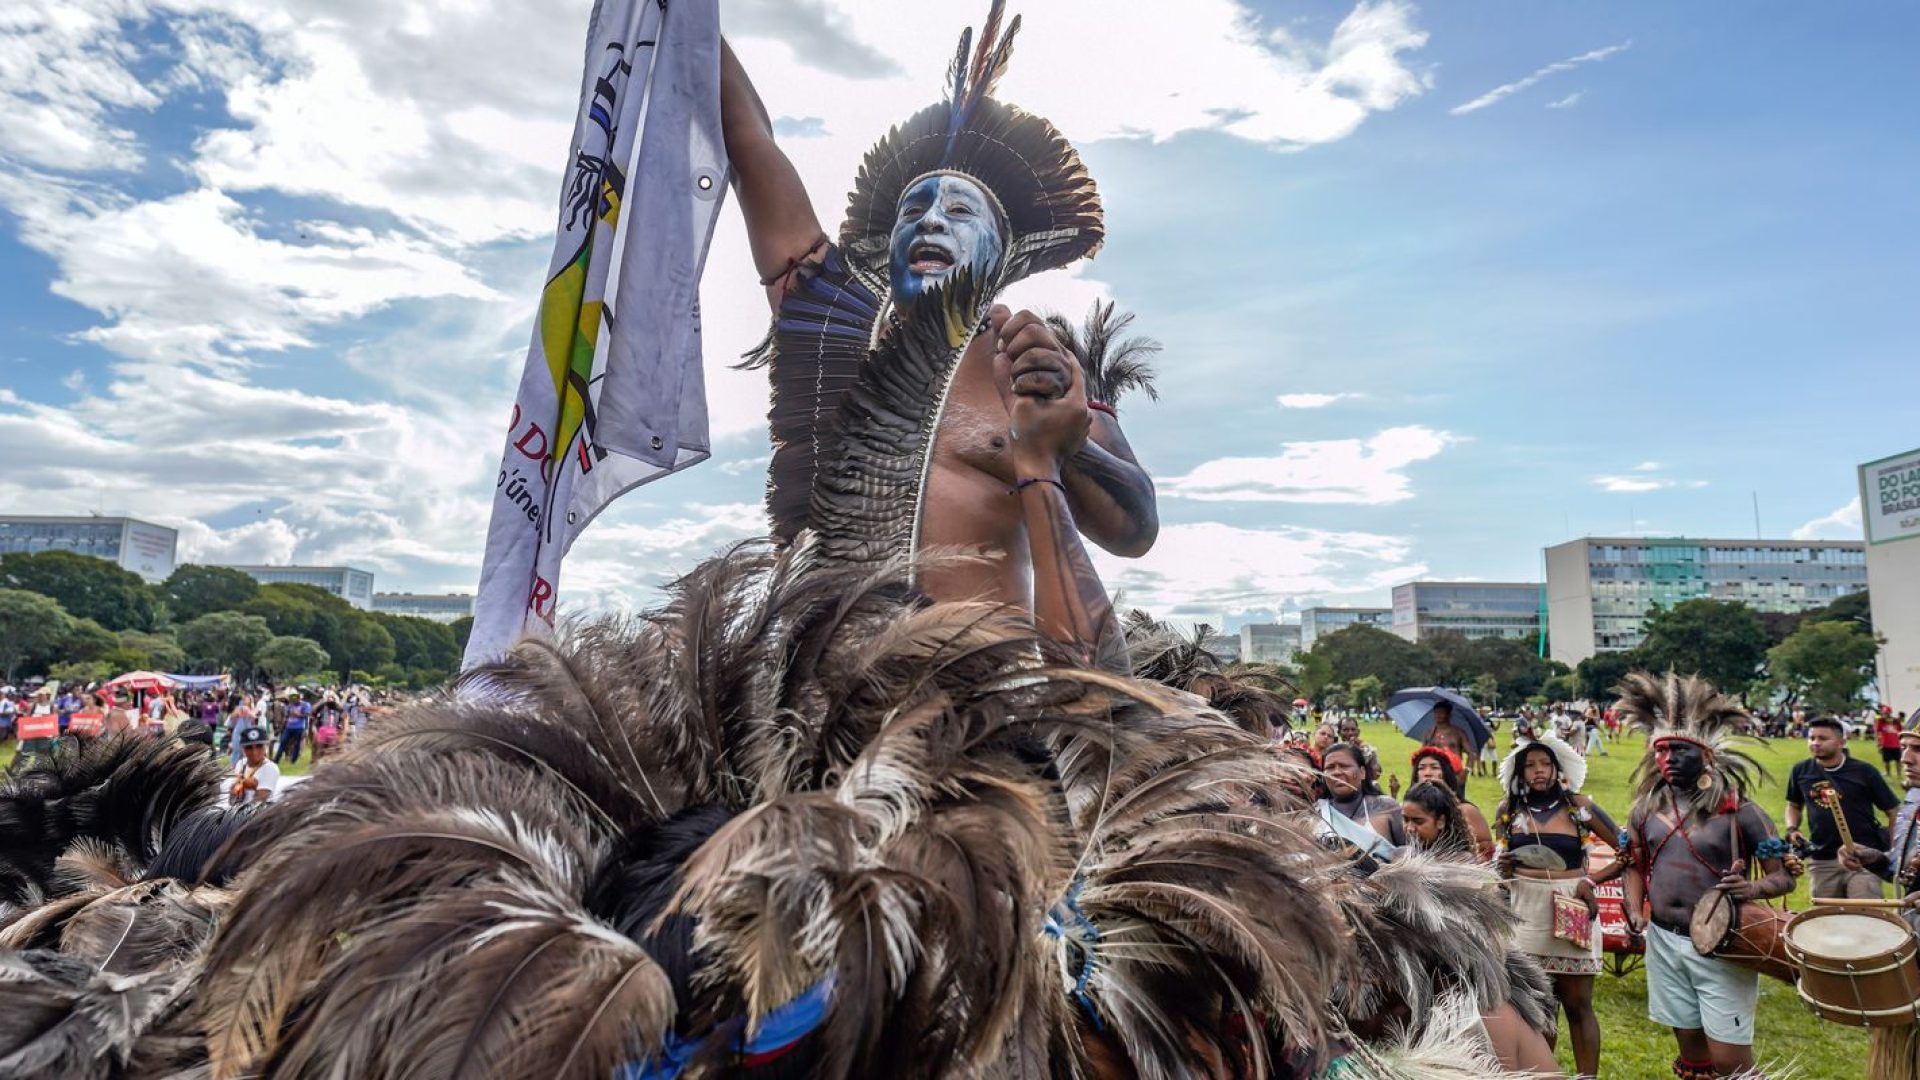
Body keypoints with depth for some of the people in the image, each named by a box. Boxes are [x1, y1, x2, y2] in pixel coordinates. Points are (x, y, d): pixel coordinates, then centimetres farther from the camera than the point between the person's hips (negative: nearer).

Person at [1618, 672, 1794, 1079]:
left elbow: (1786, 876, -7)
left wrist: (1752, 888, -28)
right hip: (1664, 943, 4)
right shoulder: (1646, 809, 2)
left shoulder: (1739, 811, -11)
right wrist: (1635, 910, -2)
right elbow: (1636, 865, 14)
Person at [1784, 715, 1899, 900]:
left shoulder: (1863, 771, -5)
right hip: (1822, 861, 3)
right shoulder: (1801, 771, 3)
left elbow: (1893, 811, 1)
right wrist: (1792, 829, 1)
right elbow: (1794, 805, 18)